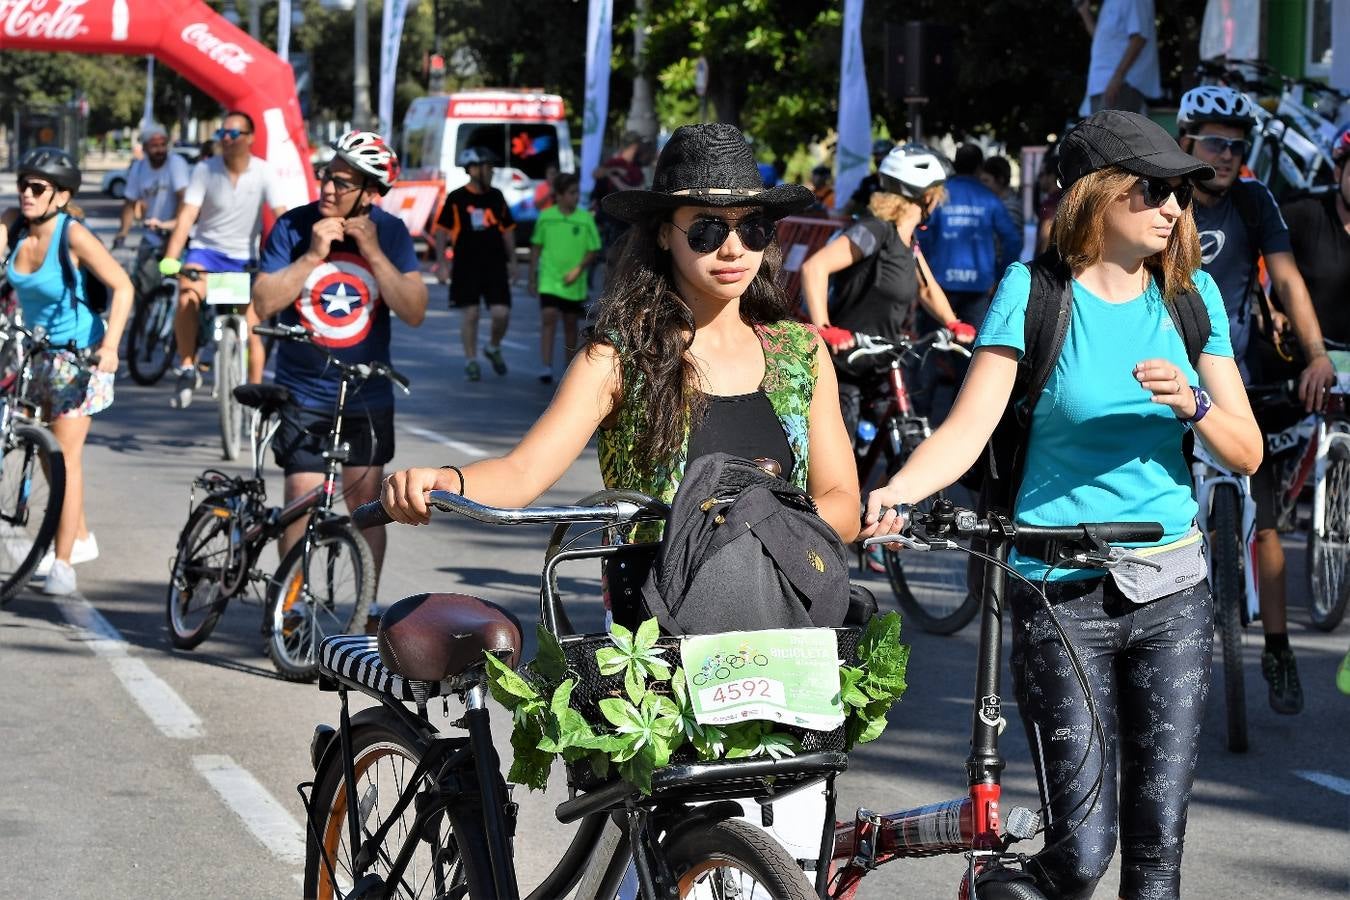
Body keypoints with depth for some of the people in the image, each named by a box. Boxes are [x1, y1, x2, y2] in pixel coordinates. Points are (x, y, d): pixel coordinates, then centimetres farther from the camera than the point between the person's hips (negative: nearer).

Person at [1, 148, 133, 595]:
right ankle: (80, 538, 33)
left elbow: (122, 286, -22)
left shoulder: (73, 234, -22)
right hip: (40, 351, 6)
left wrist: (110, 345, -32)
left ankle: (63, 563, -3)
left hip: (79, 353, -6)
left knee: (66, 455, -7)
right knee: (51, 449, 16)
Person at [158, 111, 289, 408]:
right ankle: (187, 369, -13)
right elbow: (187, 216, -17)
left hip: (244, 258, 1)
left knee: (251, 331, 1)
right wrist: (170, 258, -29)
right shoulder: (205, 170, -11)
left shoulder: (263, 173, -10)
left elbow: (281, 217, -16)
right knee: (187, 299, -30)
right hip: (207, 250, -1)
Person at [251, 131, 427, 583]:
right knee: (301, 505, -2)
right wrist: (313, 256, -22)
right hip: (303, 396, -1)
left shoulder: (390, 232, -6)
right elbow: (263, 303, -15)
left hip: (367, 396, 1)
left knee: (365, 503, 5)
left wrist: (373, 253, -21)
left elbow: (414, 312, -13)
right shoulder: (293, 227, -8)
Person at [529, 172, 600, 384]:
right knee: (548, 319, -14)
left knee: (570, 325, 11)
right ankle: (546, 366, -16)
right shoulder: (546, 217, -1)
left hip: (574, 284, 1)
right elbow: (536, 247, 8)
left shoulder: (585, 219, -3)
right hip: (549, 280, -1)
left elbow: (594, 250, 0)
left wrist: (578, 269, -14)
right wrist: (532, 277, 9)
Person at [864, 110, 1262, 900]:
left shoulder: (1192, 295, 6)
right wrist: (894, 495, -31)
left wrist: (1192, 405, -16)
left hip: (1173, 595, 4)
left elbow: (1247, 452, 5)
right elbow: (969, 427, -13)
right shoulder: (1034, 292, -5)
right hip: (1063, 596, -3)